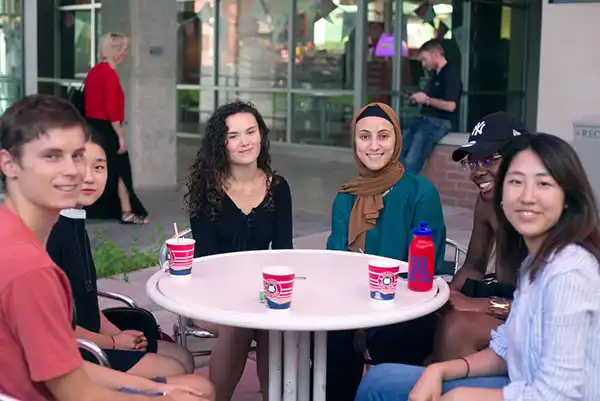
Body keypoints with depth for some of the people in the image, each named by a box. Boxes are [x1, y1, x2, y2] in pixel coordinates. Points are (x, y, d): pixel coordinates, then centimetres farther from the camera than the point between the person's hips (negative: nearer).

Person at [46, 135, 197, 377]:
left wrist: (117, 335, 1)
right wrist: (113, 342, -11)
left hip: (90, 338, 10)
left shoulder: (75, 222, 7)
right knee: (173, 373, -7)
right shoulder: (50, 230, -24)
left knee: (183, 358, 13)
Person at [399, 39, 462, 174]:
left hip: (439, 123, -9)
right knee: (399, 157, -4)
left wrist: (427, 99, -11)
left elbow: (450, 105, -21)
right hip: (424, 120, 9)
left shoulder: (451, 74, -11)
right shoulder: (435, 74, 17)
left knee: (411, 163, -20)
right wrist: (420, 99, 8)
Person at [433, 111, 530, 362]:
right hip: (501, 295, 7)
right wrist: (447, 297, -8)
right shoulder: (487, 202, 2)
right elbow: (472, 267, 13)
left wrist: (482, 305, -28)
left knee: (457, 326, -27)